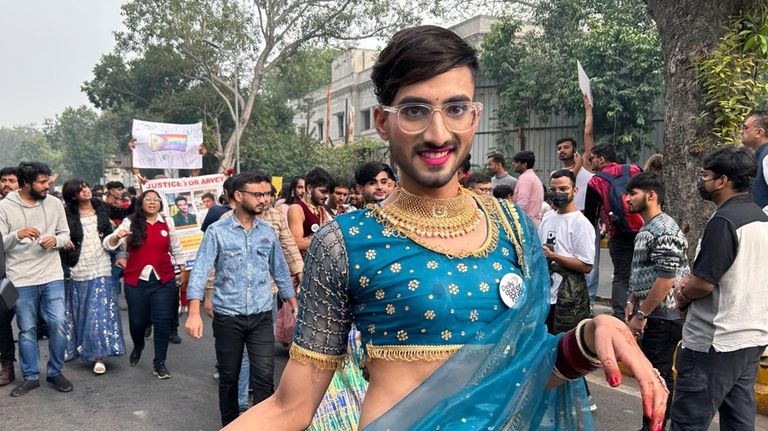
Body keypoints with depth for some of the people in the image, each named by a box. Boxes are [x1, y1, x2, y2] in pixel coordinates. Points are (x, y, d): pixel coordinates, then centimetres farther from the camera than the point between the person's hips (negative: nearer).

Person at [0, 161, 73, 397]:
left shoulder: (54, 203, 2)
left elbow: (65, 234, 10)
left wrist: (55, 240, -12)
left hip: (52, 276, 1)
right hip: (21, 280, -1)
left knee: (58, 324, -2)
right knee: (27, 329, 8)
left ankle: (55, 372, 17)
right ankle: (31, 377, 23)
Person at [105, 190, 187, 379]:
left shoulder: (167, 224, 5)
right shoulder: (130, 222, 0)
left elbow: (176, 249, 17)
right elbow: (109, 243, -7)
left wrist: (182, 270, 19)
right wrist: (117, 236, -29)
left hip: (163, 280, 1)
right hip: (136, 281, 0)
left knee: (163, 321, -5)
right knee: (137, 321, 9)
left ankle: (159, 363, 9)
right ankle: (138, 347, 43)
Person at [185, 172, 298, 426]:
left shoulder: (268, 231, 4)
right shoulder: (217, 231, -6)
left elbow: (280, 273, 12)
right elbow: (200, 271, -12)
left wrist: (295, 307, 12)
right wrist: (194, 313, -22)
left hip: (261, 317, 2)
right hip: (227, 317, -1)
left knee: (264, 377, -4)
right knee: (228, 377, 12)